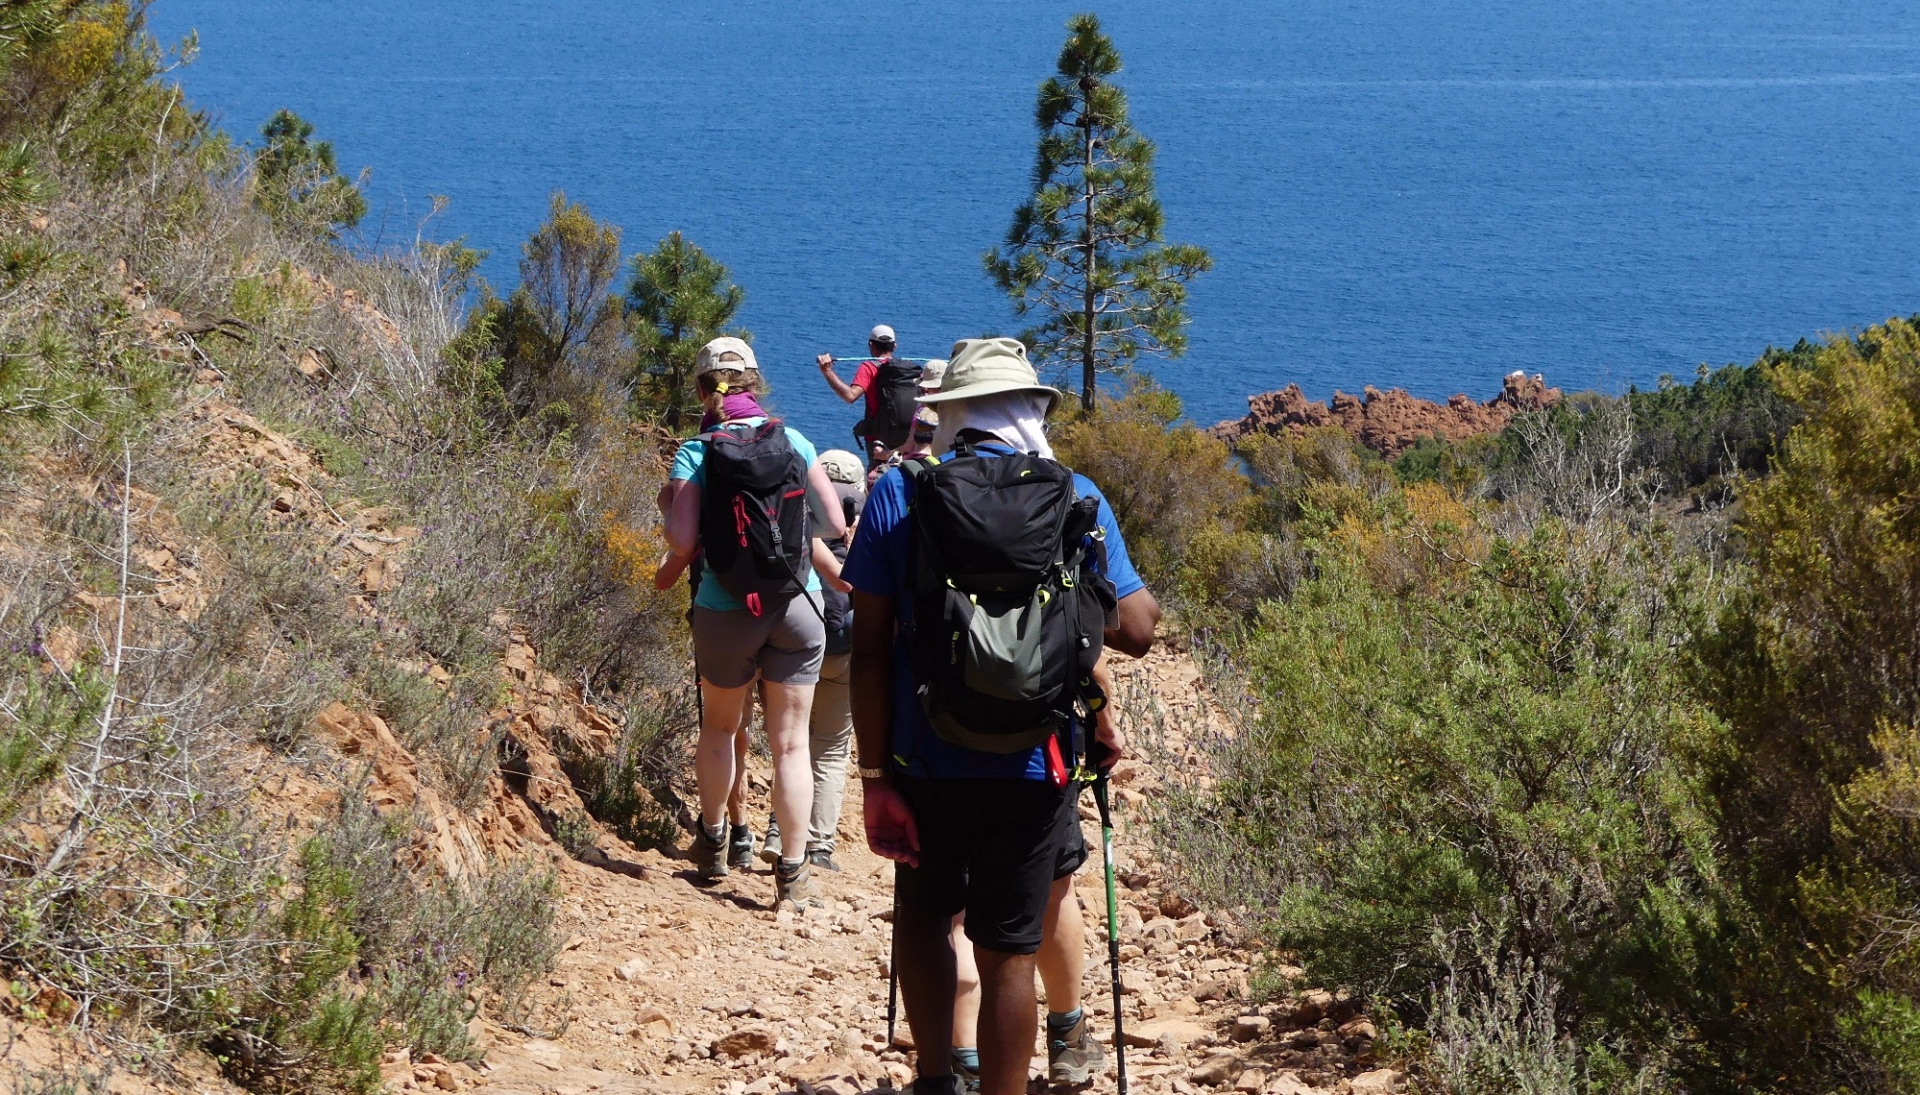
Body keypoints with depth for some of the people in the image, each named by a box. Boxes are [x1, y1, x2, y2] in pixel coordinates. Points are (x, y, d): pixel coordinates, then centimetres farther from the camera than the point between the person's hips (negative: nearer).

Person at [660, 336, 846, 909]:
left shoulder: (696, 453, -7)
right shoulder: (795, 443, -2)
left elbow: (681, 542, -15)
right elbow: (836, 526, 0)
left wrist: (672, 507, 6)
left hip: (725, 610, 0)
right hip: (797, 608, 1)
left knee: (719, 727, 22)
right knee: (790, 742, 5)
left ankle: (713, 842, 35)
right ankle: (792, 871, 3)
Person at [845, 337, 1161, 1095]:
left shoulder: (898, 494, -2)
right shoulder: (1076, 500, -2)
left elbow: (869, 647, -6)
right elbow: (1136, 632, -2)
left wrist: (874, 774, -3)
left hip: (925, 760, 1)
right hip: (1031, 766, -1)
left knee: (926, 913, 23)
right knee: (1007, 952, 7)